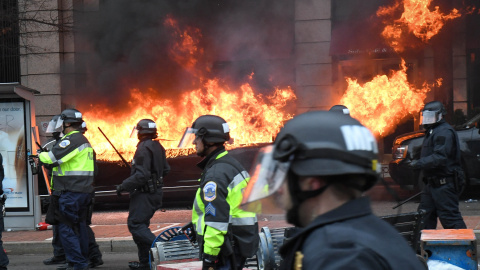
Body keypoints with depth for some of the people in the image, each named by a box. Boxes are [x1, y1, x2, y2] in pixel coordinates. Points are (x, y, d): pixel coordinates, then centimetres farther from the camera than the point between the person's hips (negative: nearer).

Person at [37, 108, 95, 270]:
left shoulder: (72, 140, -15)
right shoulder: (83, 140, 18)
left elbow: (52, 158, -19)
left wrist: (40, 155, 1)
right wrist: (44, 158, 16)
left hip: (71, 192, -10)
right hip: (84, 191, 10)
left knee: (66, 228, -6)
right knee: (79, 226, 15)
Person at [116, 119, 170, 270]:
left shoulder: (144, 148, -18)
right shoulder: (158, 147, 11)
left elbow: (141, 175, -24)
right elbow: (166, 170, 18)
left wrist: (124, 186, -16)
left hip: (144, 194, -9)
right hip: (155, 192, 9)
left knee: (135, 224, -9)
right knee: (141, 224, 14)